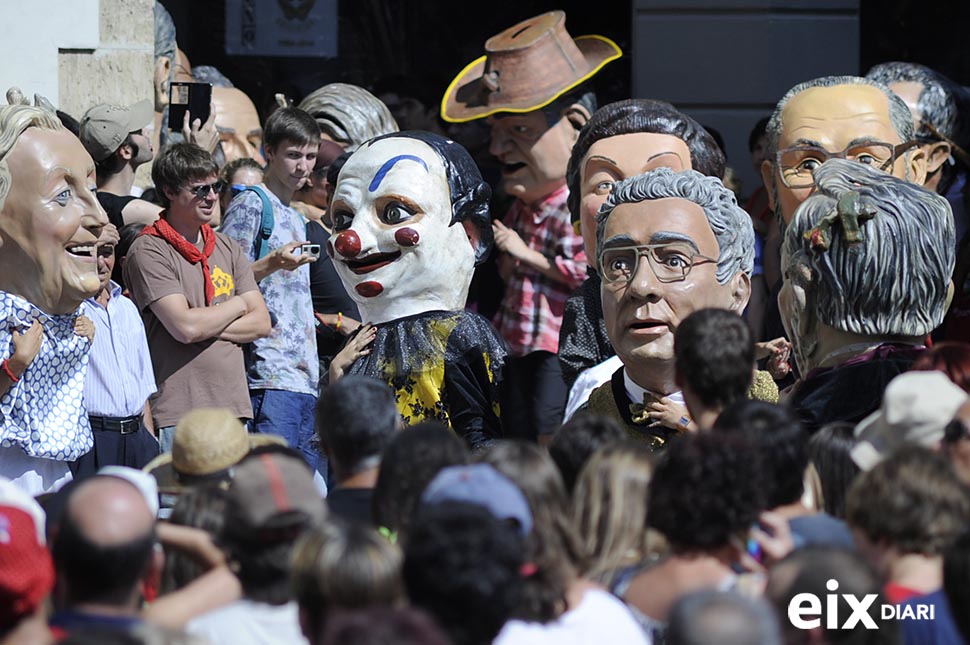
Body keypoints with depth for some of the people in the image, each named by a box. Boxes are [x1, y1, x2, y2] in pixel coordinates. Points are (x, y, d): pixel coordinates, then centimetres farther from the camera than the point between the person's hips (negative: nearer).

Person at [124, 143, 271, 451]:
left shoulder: (227, 248, 16)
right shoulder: (149, 251, -6)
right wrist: (237, 305, 2)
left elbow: (261, 322, 10)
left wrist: (208, 327, -8)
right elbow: (185, 327, -16)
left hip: (234, 405, 6)